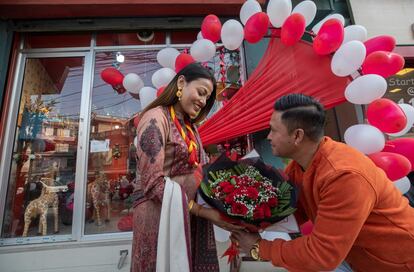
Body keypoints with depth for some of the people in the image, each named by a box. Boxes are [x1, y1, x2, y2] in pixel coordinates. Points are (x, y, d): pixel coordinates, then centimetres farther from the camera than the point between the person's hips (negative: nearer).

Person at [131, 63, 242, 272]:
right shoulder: (155, 118, -13)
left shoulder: (190, 126, 12)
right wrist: (201, 210, -19)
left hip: (189, 214, 7)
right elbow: (153, 183, -19)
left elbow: (198, 172, 7)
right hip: (161, 213, -7)